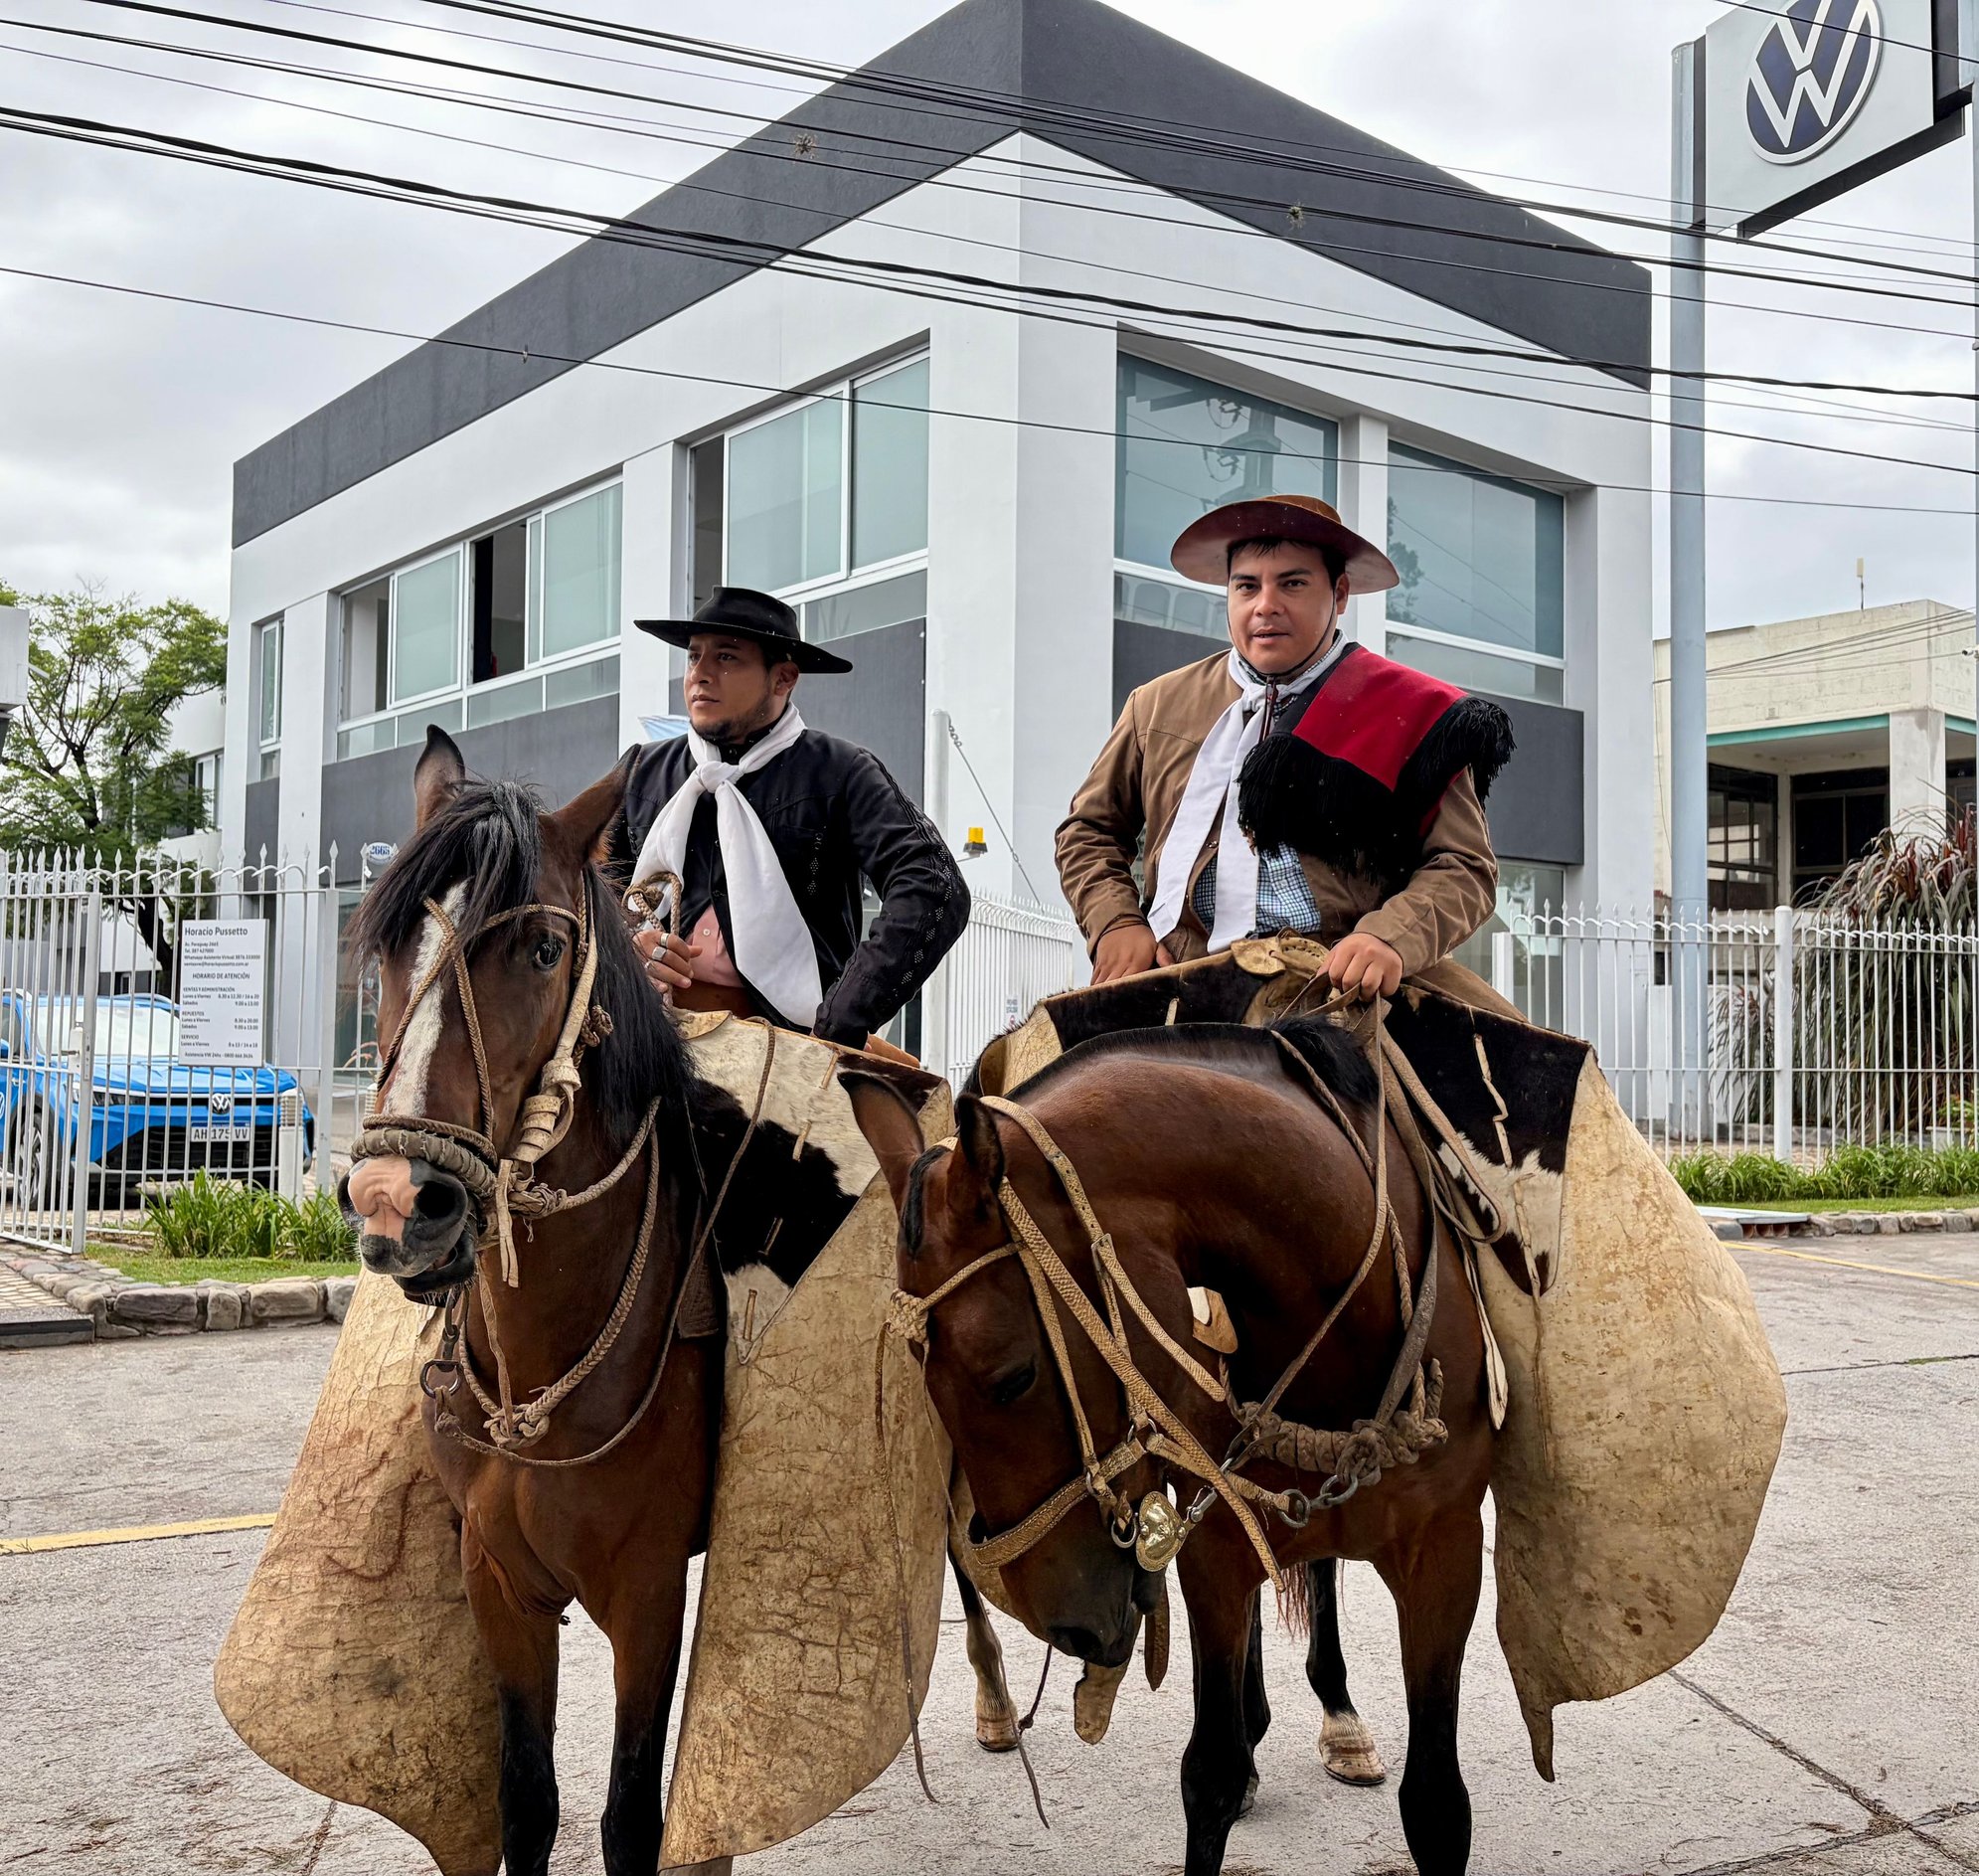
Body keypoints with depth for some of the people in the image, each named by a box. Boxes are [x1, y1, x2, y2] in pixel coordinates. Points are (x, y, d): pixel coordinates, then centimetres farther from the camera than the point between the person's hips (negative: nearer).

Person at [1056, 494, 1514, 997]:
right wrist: (1116, 922, 8)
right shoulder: (1159, 706, 19)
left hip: (1342, 998, -2)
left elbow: (1464, 867, 7)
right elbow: (1089, 831, 28)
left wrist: (1391, 940, -13)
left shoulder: (1410, 716, 11)